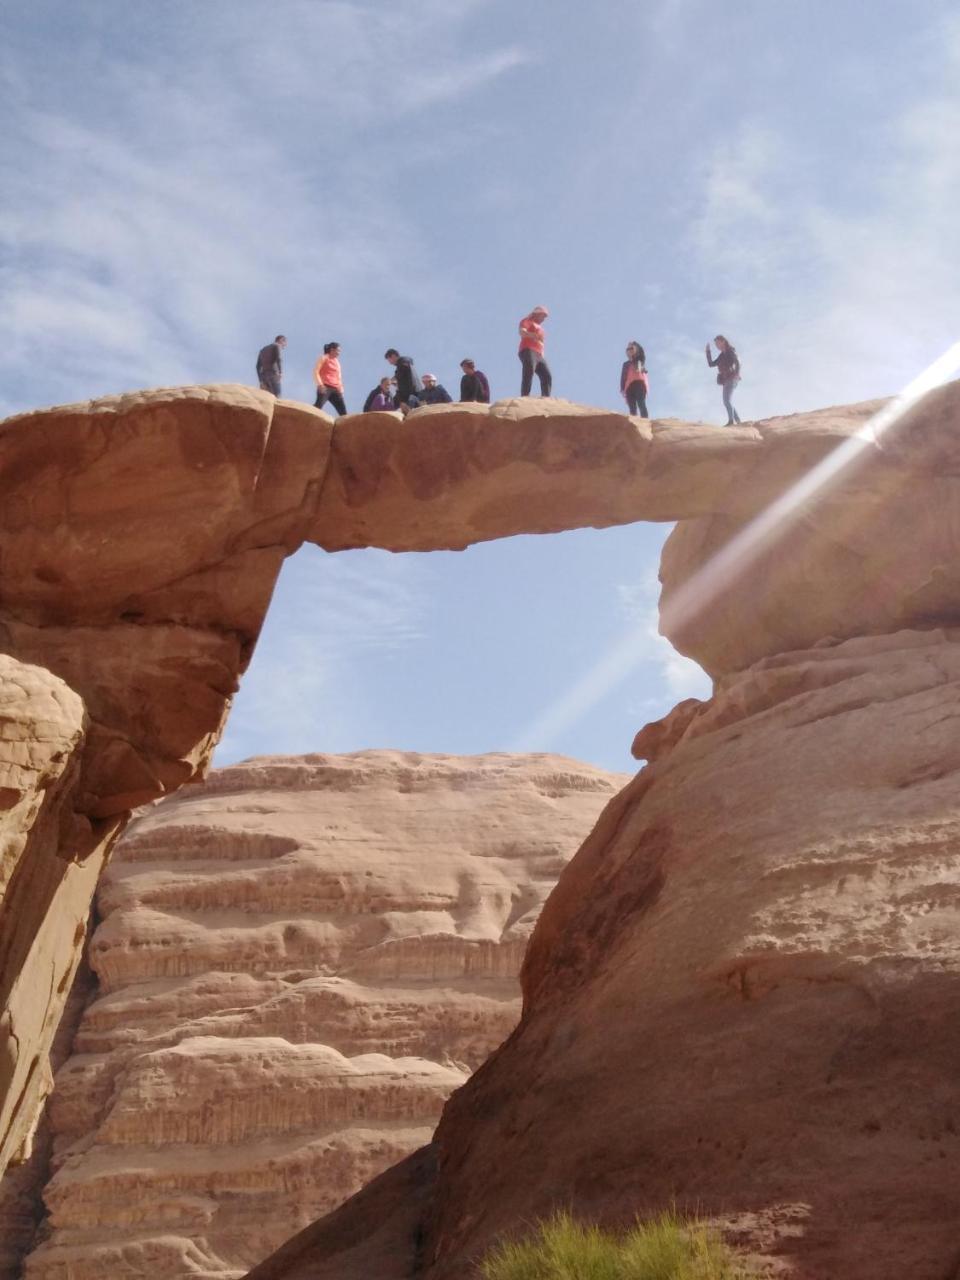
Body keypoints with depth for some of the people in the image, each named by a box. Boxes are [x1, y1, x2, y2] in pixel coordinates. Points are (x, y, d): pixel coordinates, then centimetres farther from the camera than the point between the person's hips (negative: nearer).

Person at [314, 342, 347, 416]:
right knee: (318, 407, -20)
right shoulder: (324, 358, 3)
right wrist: (320, 384, -17)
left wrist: (340, 387, 11)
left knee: (343, 411, 2)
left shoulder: (337, 361, 22)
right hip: (325, 387, -7)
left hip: (335, 389, 7)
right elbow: (316, 371, -5)